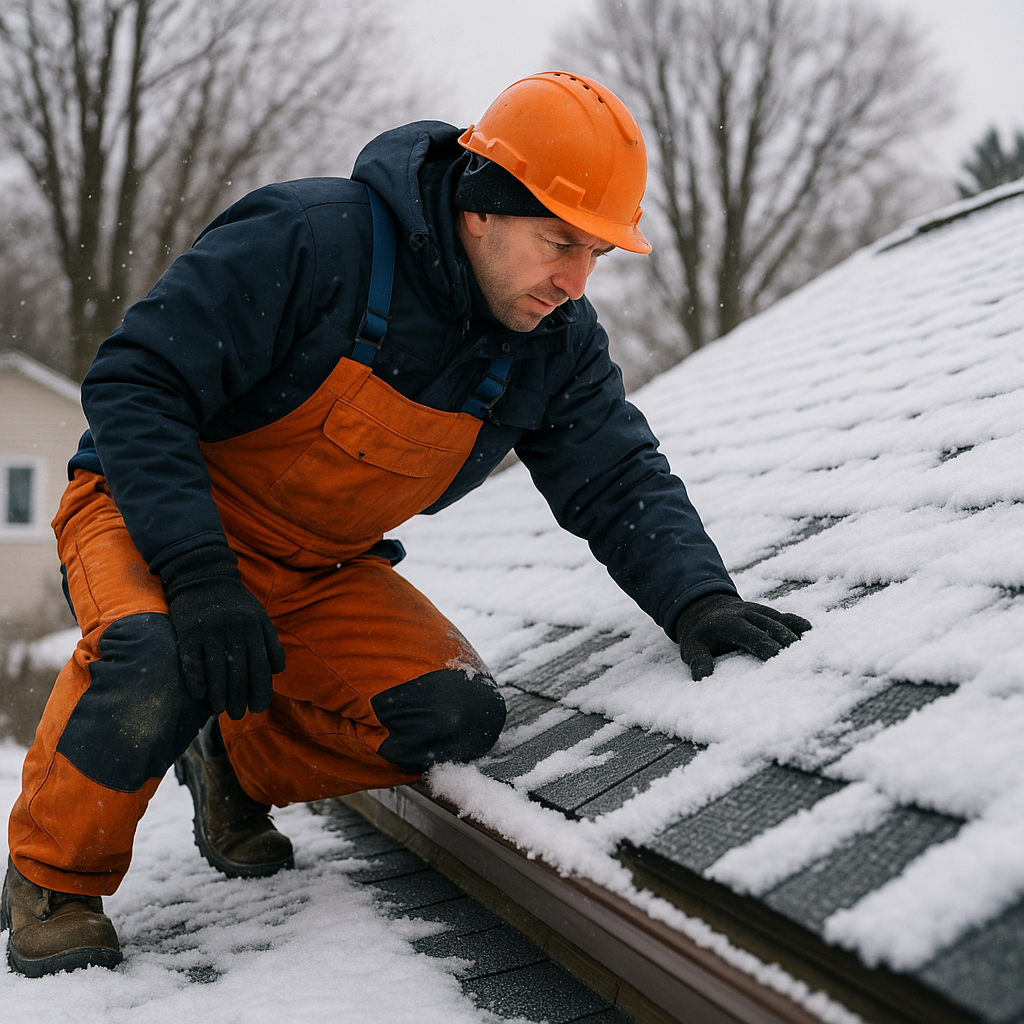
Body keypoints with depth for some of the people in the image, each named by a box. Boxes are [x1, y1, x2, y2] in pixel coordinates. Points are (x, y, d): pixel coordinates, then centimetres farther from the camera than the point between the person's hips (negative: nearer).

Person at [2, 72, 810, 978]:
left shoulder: (556, 342, -8)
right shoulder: (311, 240, -27)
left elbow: (617, 478, -5)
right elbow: (134, 384, -26)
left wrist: (696, 597, -25)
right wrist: (198, 572, -34)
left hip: (321, 571, 5)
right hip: (155, 510, -5)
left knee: (457, 717, -15)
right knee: (161, 661, -36)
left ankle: (239, 761, 13)